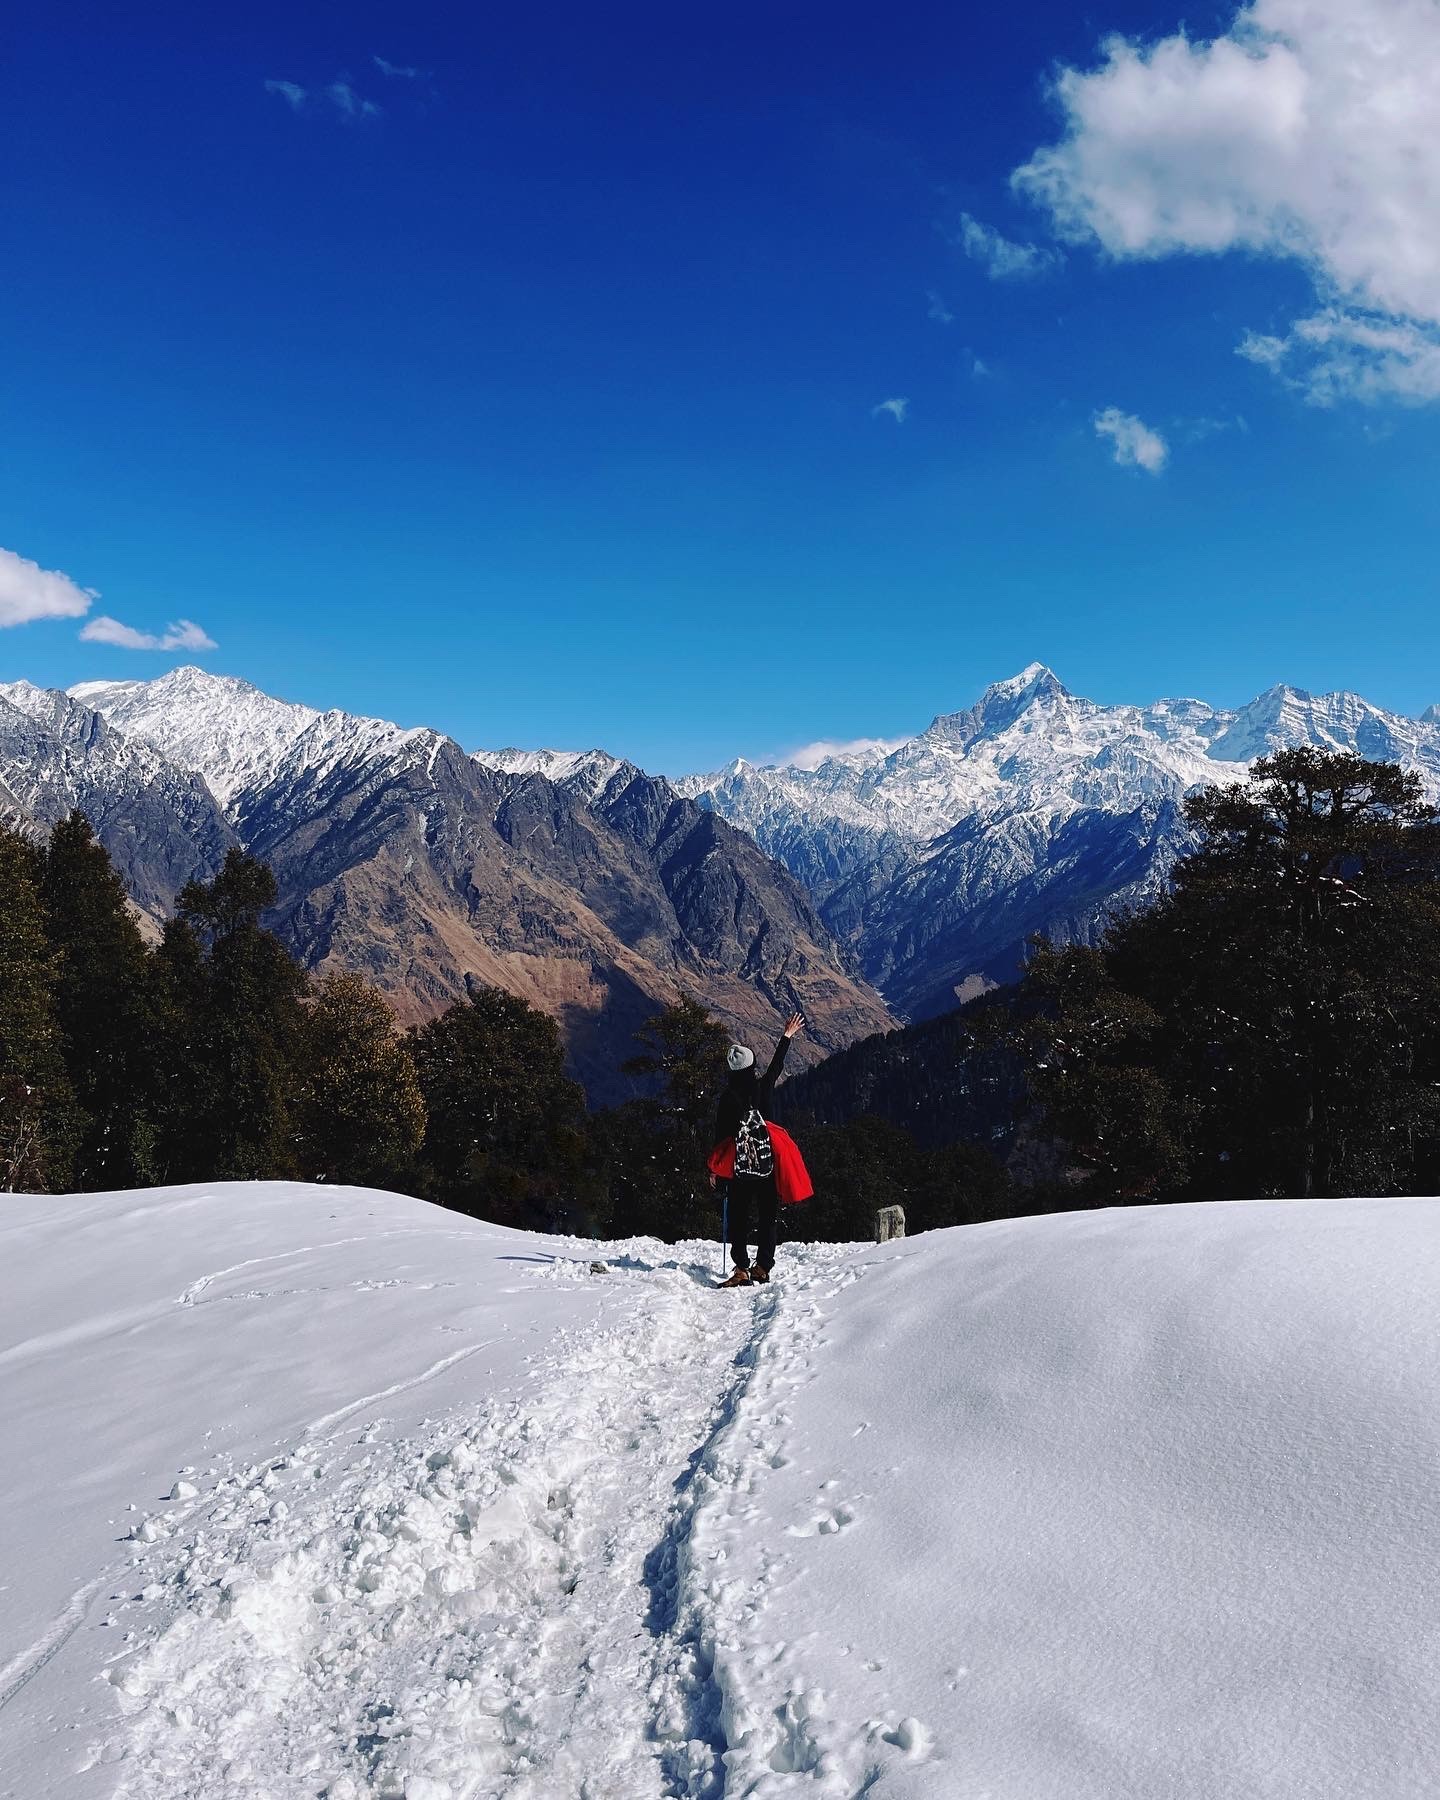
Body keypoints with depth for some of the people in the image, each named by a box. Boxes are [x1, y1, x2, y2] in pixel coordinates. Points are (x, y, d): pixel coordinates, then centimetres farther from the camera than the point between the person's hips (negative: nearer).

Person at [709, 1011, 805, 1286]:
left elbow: (721, 1133, -5)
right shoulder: (763, 1087, -1)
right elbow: (777, 1065, 17)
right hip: (767, 1161, 2)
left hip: (741, 1164, -2)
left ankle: (742, 1269, -9)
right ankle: (763, 1267, 9)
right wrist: (787, 1036, 32)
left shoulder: (728, 1095, -7)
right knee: (767, 1215, 10)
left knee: (738, 1218, 0)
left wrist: (715, 1168, 2)